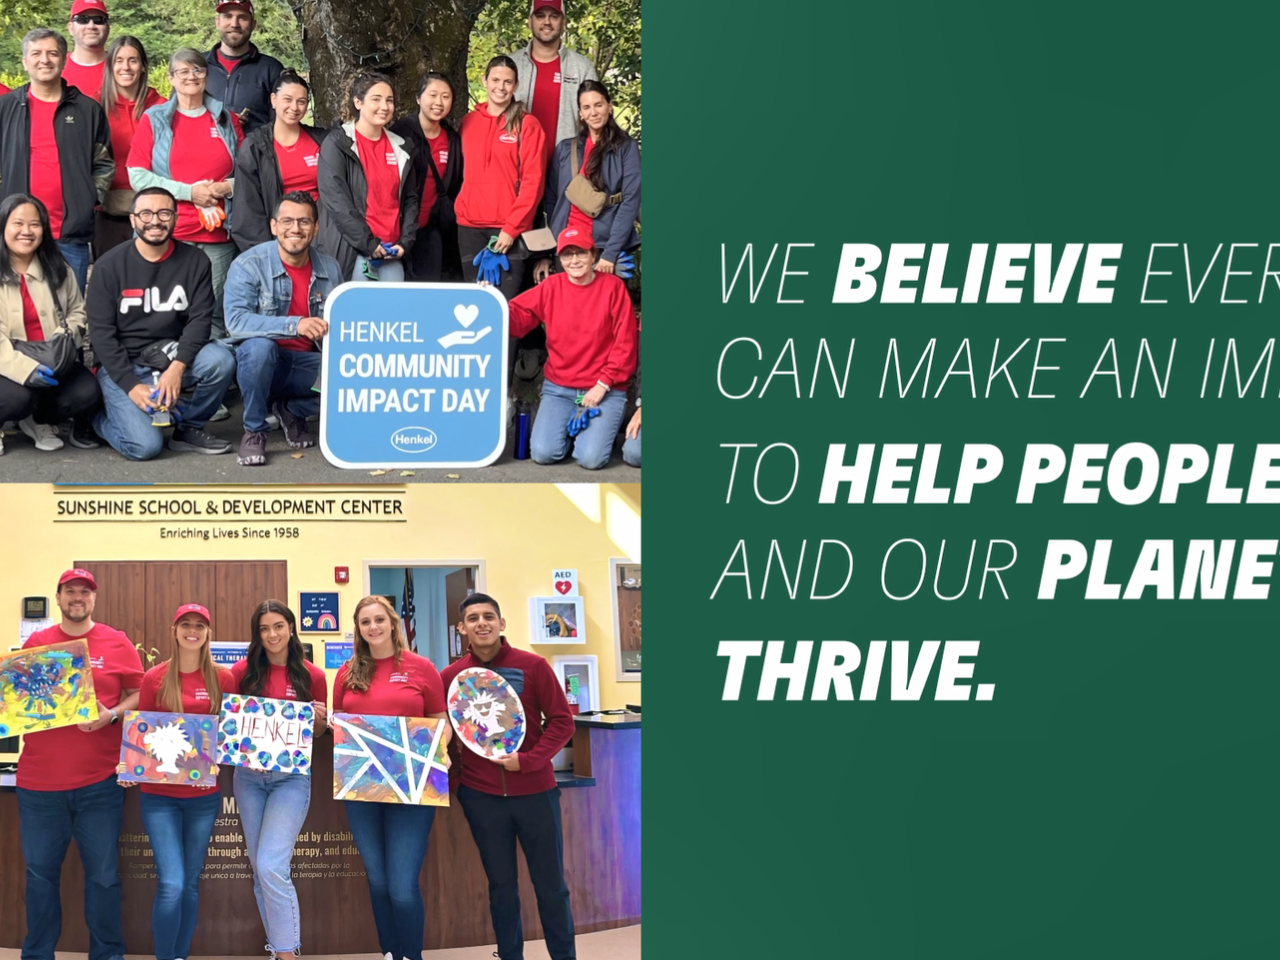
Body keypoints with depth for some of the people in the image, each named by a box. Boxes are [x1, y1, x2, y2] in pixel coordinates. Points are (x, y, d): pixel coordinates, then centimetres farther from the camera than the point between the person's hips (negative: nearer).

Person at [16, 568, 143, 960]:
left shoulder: (117, 644, 3)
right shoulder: (35, 643, 9)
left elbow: (138, 695, 4)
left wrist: (111, 715, -13)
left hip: (99, 783, -2)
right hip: (39, 782, 2)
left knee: (103, 875, 3)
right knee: (40, 873, 9)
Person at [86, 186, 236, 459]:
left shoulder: (195, 262, -1)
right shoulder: (110, 266, -6)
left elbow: (200, 319, -7)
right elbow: (101, 332, -7)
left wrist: (177, 367, -24)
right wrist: (131, 385, -17)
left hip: (173, 358, 3)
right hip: (122, 366, -3)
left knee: (220, 359, -29)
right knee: (145, 445, -23)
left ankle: (190, 427, -3)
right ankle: (99, 418, 13)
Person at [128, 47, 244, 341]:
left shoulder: (226, 119, 14)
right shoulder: (154, 119, 8)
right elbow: (137, 175, -2)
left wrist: (228, 186, -6)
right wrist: (189, 191, -9)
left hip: (218, 234, 2)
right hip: (170, 234, -2)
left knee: (216, 315, -1)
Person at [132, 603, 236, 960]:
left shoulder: (222, 678, 2)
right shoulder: (154, 678, -1)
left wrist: (216, 762, -12)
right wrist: (130, 766, -12)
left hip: (203, 795, 2)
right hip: (159, 794, -2)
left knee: (190, 885, 8)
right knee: (171, 885, -13)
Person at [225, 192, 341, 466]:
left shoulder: (330, 269, 1)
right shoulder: (249, 265, -13)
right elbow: (236, 321, -28)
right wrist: (294, 325, -38)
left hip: (309, 366, 4)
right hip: (263, 362, -4)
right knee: (258, 345, -37)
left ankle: (292, 410, 9)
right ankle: (254, 430, -13)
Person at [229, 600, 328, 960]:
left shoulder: (312, 676, -2)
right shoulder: (244, 671, 1)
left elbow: (317, 735, 9)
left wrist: (319, 719, -12)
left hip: (291, 778, -3)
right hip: (249, 776, 3)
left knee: (271, 867, -16)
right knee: (260, 870, 9)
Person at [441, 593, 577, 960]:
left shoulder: (533, 666, -5)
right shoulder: (450, 676, 1)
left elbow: (562, 721, -5)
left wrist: (528, 760, -15)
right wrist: (458, 765, -6)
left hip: (535, 790, -1)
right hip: (481, 795, 2)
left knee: (550, 883, 6)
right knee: (501, 884, 10)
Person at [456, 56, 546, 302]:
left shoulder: (527, 124, -1)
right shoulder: (469, 121, 12)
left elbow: (532, 180, -6)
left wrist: (512, 227, -12)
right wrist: (460, 208, 6)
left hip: (510, 227, -4)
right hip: (470, 225, 4)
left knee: (507, 301, -9)